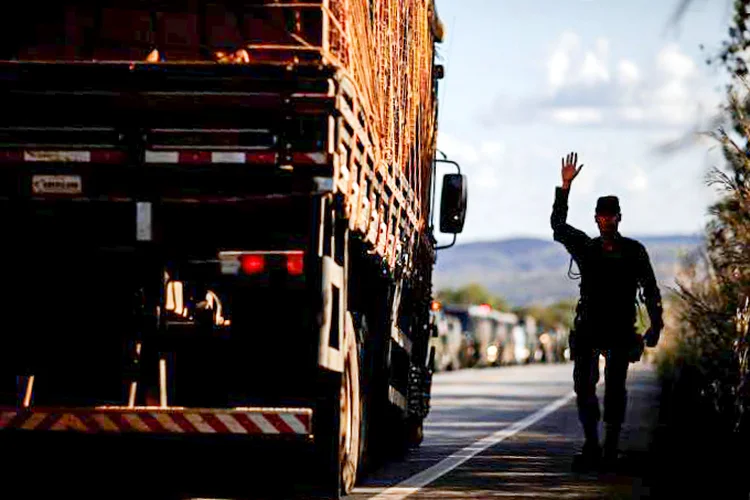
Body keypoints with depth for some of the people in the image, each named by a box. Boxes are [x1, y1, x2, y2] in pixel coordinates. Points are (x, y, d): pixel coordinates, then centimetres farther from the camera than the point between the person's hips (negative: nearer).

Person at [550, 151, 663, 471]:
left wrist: (655, 325, -1)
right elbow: (558, 226, 5)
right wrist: (565, 186, -3)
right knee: (583, 385, -7)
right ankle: (591, 445, 2)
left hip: (621, 328, -1)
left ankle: (611, 448, 4)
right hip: (589, 325, 1)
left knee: (615, 389, -1)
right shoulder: (586, 248, 10)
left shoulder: (634, 251, 6)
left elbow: (650, 289, 8)